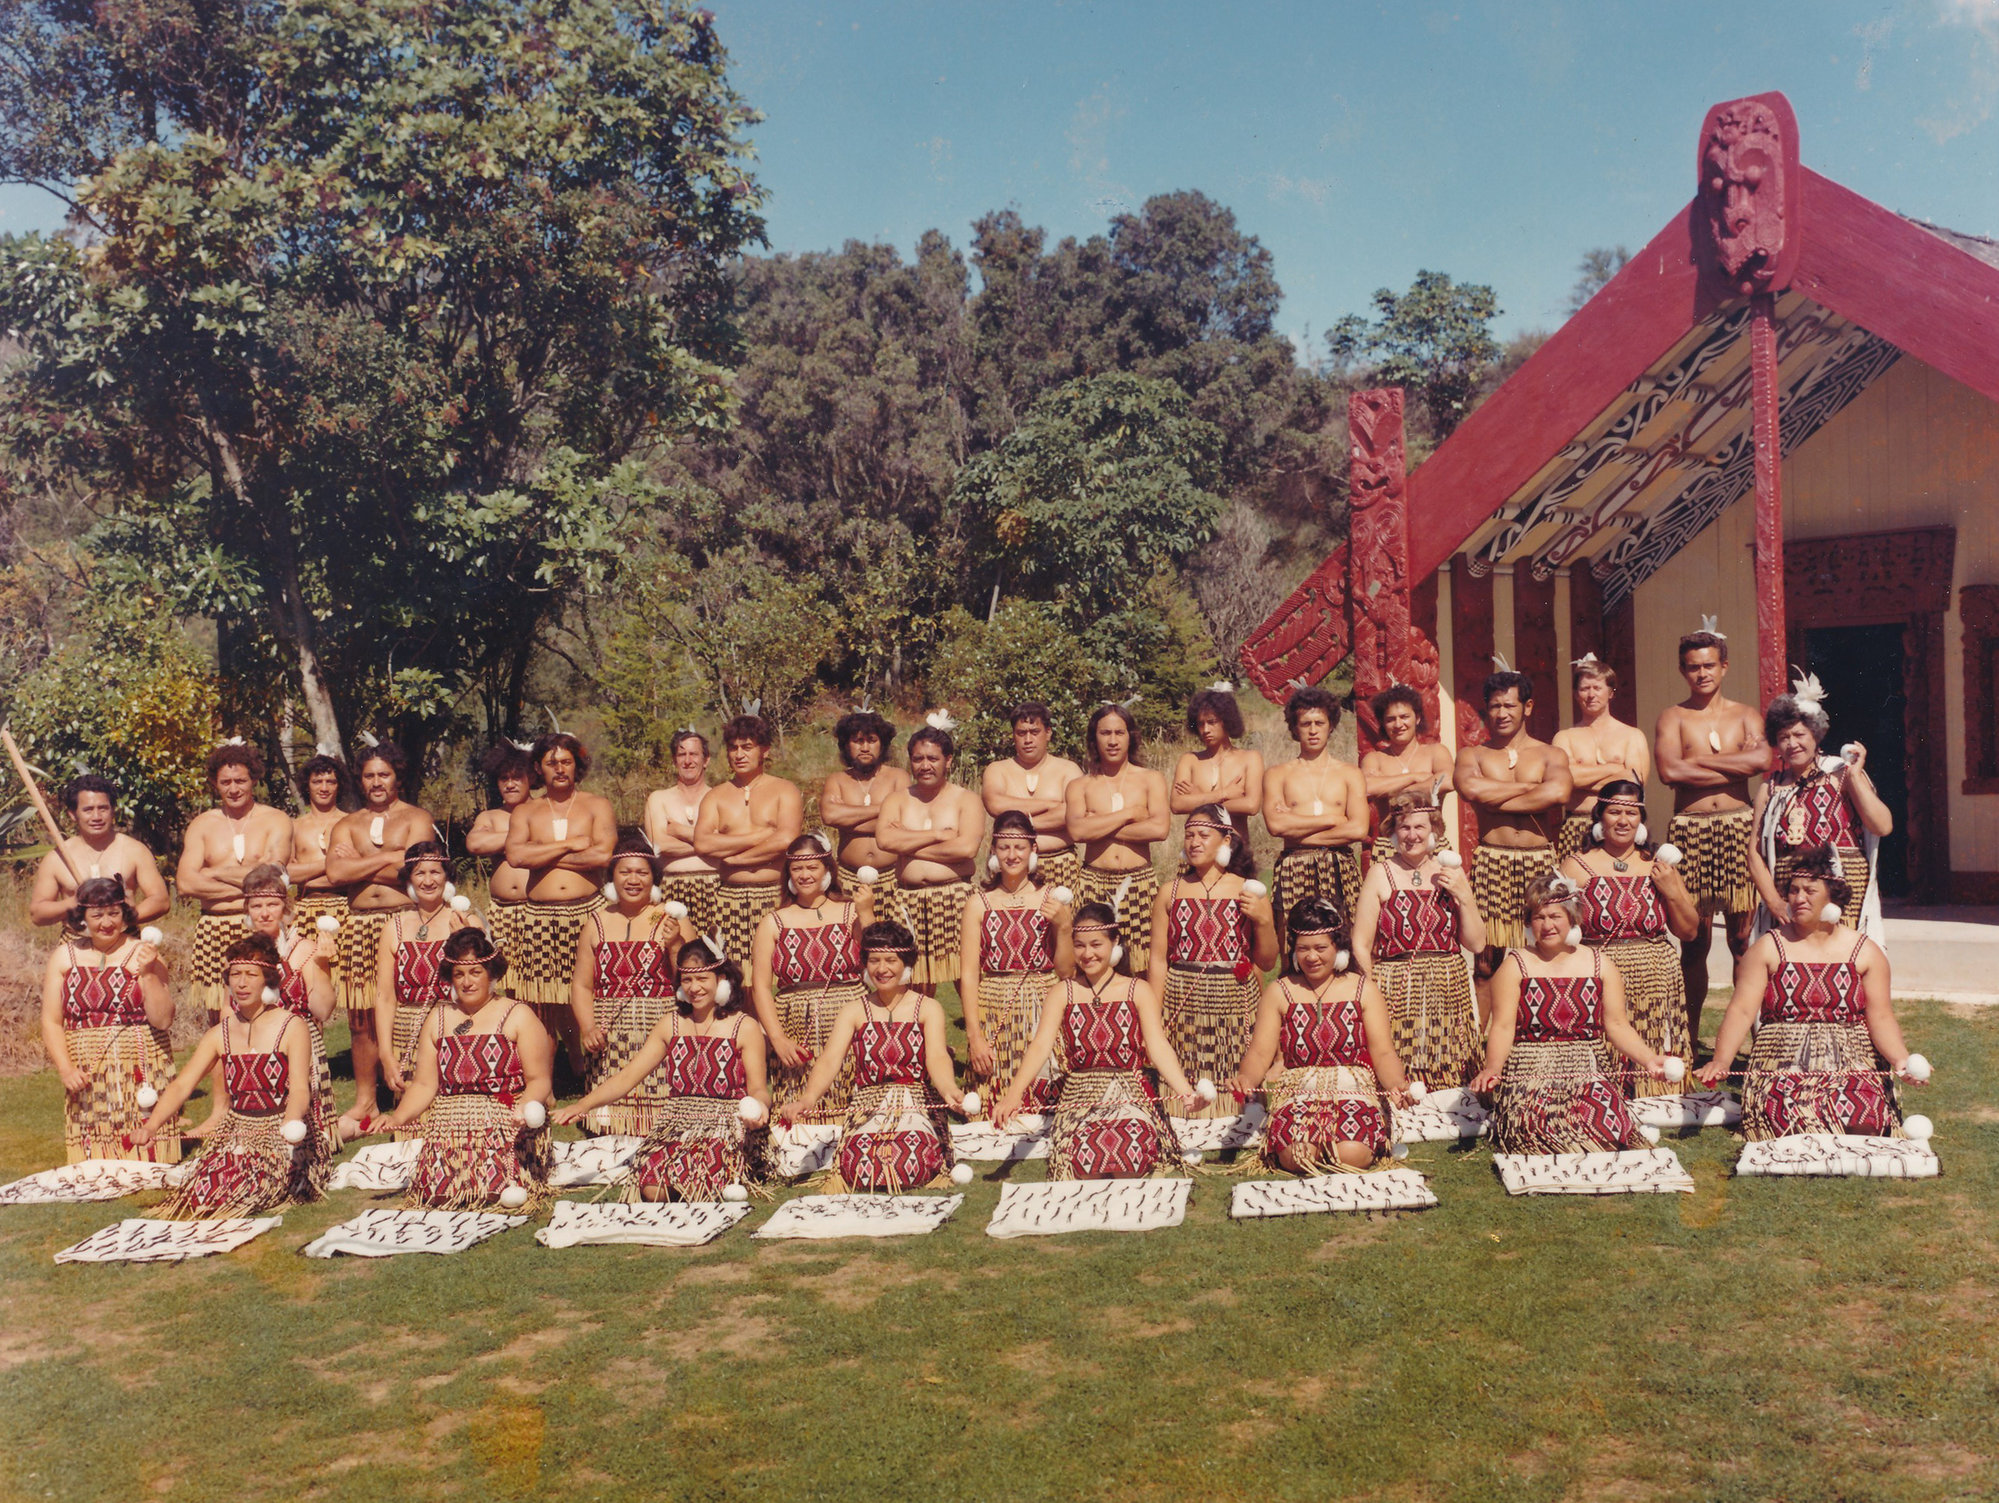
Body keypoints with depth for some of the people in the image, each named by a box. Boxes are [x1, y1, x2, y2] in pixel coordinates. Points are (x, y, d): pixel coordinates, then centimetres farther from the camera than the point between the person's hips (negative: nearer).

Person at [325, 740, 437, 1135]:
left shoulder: (416, 819, 8)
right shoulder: (347, 825, 19)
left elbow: (411, 869, -10)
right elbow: (335, 871, 0)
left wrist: (358, 863, -1)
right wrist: (388, 857, -4)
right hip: (359, 926, 4)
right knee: (361, 1018, 4)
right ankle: (364, 1103, 13)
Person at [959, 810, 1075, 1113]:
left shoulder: (1053, 898, 4)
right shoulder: (979, 904, 3)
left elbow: (1067, 971, 4)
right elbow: (968, 975, 0)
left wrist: (1063, 926, -10)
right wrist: (974, 1036, -7)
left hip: (1043, 1016, 0)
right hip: (994, 1017, 0)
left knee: (1043, 1105, -5)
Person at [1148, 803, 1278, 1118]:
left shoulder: (1248, 891, 5)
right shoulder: (1171, 893, 7)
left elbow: (1267, 962, 8)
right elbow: (1158, 961, 6)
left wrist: (1264, 920, -8)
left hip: (1235, 1005, 0)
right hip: (1183, 1007, 1)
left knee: (1234, 1095, -2)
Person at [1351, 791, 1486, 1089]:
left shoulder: (1452, 873, 9)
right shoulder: (1381, 874, 0)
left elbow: (1476, 944, 6)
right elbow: (1361, 945, -3)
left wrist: (1464, 896, -5)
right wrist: (1373, 999, -10)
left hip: (1449, 994, 3)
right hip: (1397, 994, -3)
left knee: (1449, 1085, 2)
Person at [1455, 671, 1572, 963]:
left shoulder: (1552, 754, 13)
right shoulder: (1472, 754, 13)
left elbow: (1559, 792, -10)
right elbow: (1470, 789, -10)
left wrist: (1494, 801, -6)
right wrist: (1528, 787, -3)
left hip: (1540, 861, 0)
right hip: (1491, 860, 0)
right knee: (1487, 956, -6)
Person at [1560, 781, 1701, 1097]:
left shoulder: (1658, 866, 12)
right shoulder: (1578, 866, 3)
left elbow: (1688, 930, 13)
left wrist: (1672, 891, -1)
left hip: (1655, 982, 3)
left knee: (1654, 1080, -1)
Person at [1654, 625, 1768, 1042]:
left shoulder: (1743, 715, 11)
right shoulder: (1673, 717, 7)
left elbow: (1762, 760, -9)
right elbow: (1669, 771, -11)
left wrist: (1699, 761, -8)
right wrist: (1735, 767, -6)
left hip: (1738, 828, 1)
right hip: (1690, 830, -1)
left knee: (1743, 938, 2)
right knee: (1694, 941, 2)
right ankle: (1690, 1036, 10)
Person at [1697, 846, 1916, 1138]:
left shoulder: (1866, 952, 11)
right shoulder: (1768, 948, 8)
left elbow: (1881, 1018, 4)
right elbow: (1741, 1010, -1)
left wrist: (1902, 1061, -17)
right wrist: (1721, 1061, -17)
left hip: (1852, 1069, 1)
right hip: (1781, 1075, -1)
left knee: (1863, 1123, -30)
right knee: (1802, 1126, -31)